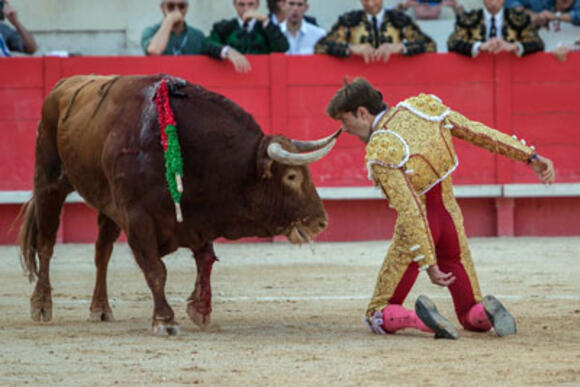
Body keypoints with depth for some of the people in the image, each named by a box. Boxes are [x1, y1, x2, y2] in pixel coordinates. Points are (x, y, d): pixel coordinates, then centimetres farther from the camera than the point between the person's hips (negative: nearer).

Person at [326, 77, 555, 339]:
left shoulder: (379, 154, -23)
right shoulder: (422, 107, -4)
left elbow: (409, 212, -27)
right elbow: (480, 133, -1)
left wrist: (429, 265, -26)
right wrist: (531, 157, 4)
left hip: (416, 234, -6)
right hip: (451, 222, 6)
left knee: (378, 318, 10)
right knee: (474, 319, 19)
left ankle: (420, 318, -23)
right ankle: (489, 312, -17)